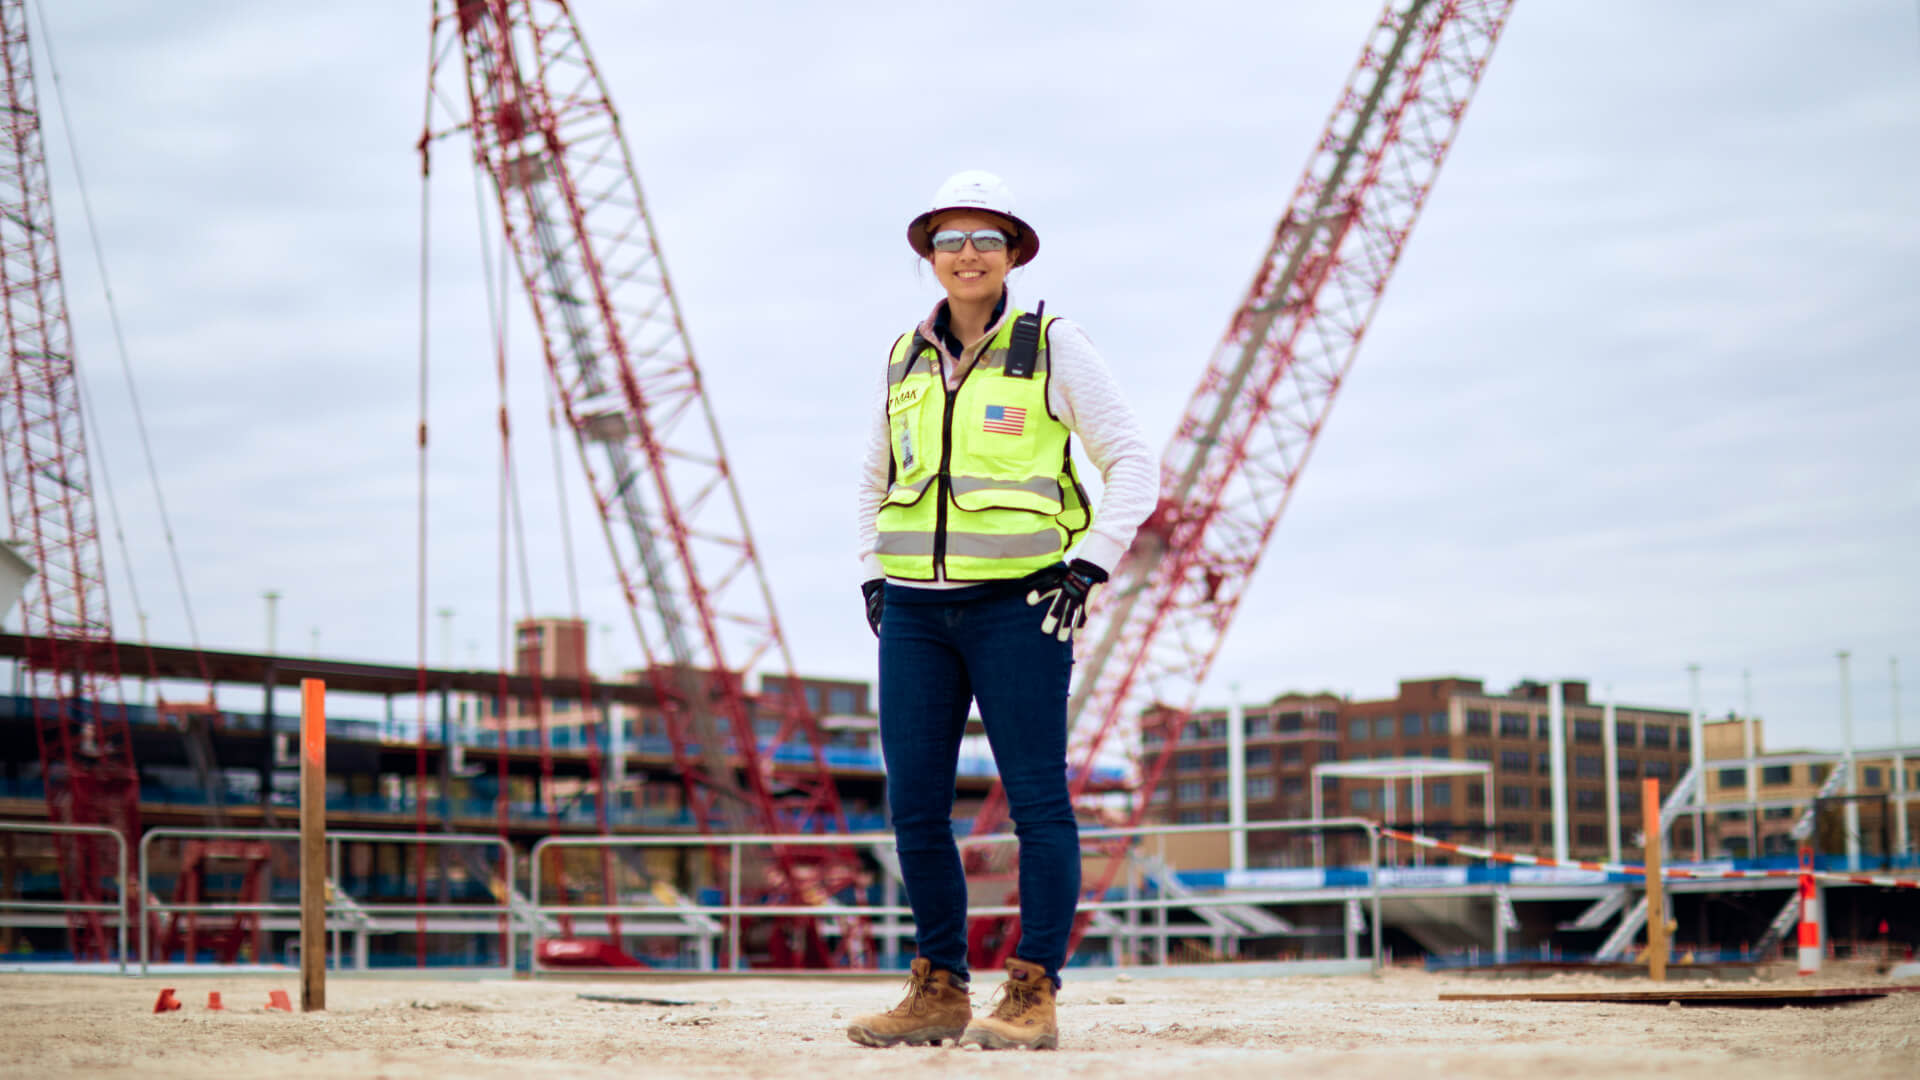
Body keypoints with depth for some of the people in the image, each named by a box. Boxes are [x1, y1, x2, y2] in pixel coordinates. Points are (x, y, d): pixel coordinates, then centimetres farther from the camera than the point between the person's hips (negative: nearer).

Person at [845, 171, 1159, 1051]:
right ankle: (939, 993, 11)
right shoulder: (905, 357, 13)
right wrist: (871, 575, 14)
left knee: (1037, 799, -6)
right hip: (915, 610, 4)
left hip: (1018, 604, -4)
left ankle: (1032, 997, -2)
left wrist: (1090, 564, -10)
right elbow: (876, 478, 26)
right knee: (914, 806, 2)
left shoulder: (1053, 348, 0)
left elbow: (1133, 463, 0)